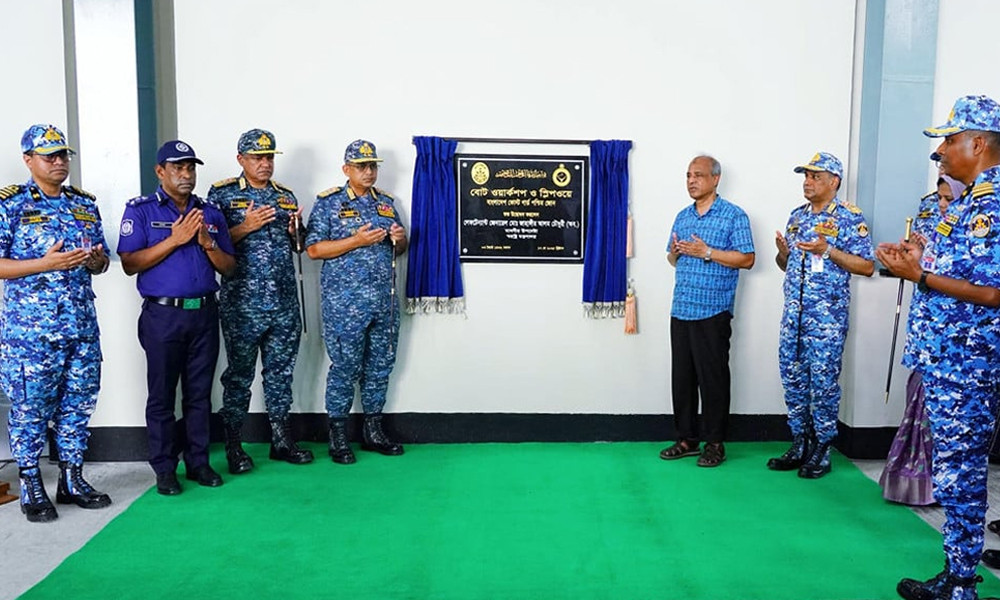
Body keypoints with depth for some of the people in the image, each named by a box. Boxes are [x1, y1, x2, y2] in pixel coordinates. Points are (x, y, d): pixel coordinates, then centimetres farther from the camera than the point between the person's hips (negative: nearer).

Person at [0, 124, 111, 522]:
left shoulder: (85, 205, 13)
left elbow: (101, 263, 18)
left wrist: (95, 260, -5)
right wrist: (46, 264, -18)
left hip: (82, 326, 5)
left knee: (78, 405, 10)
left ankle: (72, 479, 23)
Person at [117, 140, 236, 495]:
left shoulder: (211, 213, 12)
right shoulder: (141, 210, 1)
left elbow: (229, 268, 10)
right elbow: (130, 264, -9)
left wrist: (208, 243, -9)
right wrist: (174, 240, -15)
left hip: (204, 313, 3)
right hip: (163, 315, -3)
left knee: (200, 393, 9)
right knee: (162, 395, 4)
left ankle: (198, 462, 19)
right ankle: (164, 469, 14)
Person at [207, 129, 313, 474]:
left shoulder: (286, 197, 14)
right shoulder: (222, 194, 0)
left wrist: (294, 232, -2)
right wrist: (245, 227, -16)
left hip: (285, 303, 5)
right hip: (242, 303, -4)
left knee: (281, 371, 11)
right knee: (240, 374, 3)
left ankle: (281, 441, 22)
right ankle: (233, 447, 15)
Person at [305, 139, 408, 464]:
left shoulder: (386, 203, 15)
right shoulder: (328, 203, -1)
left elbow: (398, 249, 22)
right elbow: (313, 249, -9)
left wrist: (400, 239, -2)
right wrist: (357, 240, -16)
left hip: (385, 300, 6)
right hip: (345, 302, -5)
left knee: (380, 365, 10)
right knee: (345, 367, -1)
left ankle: (373, 430, 23)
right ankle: (338, 436, 13)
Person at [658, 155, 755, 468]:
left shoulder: (733, 215, -2)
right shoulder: (682, 216, 17)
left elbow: (747, 259, -8)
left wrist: (706, 252, -15)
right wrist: (674, 252, 0)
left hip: (713, 312, -6)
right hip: (681, 310, 6)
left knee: (712, 378, 0)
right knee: (681, 376, 8)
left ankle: (714, 442, 11)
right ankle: (686, 439, 19)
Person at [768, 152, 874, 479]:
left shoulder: (850, 217, -5)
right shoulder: (797, 216, 14)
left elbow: (867, 267, -9)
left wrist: (827, 250, -19)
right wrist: (783, 251, -2)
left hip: (827, 315, -6)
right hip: (793, 312, 7)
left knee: (823, 381, -1)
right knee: (792, 379, 9)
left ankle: (821, 449, 11)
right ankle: (799, 445, 21)